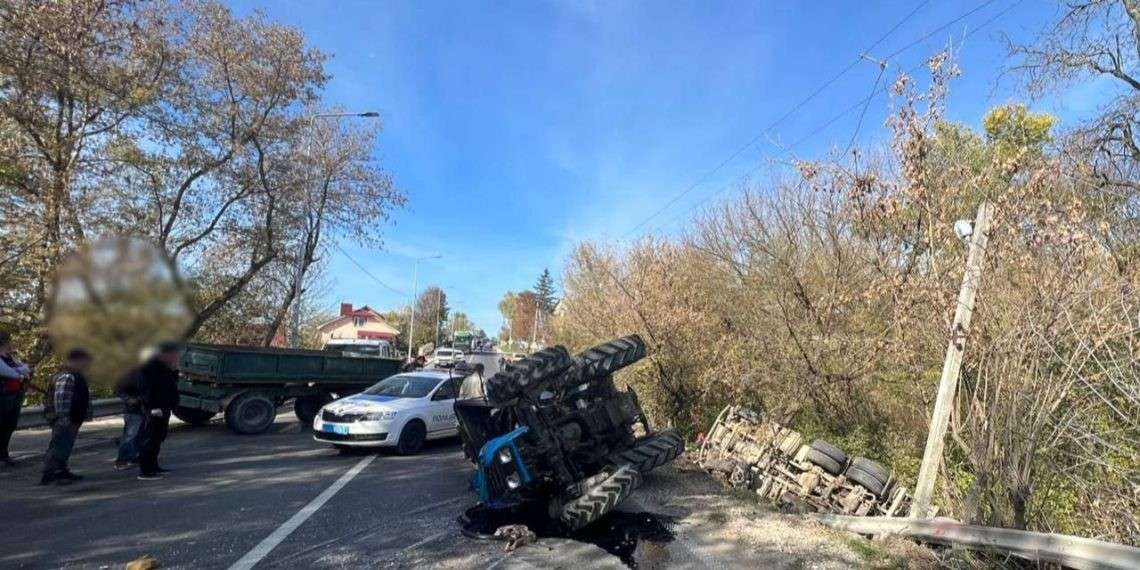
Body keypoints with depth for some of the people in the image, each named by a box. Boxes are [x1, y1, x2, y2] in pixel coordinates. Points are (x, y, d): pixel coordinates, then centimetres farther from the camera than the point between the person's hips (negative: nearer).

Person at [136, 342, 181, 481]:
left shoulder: (163, 366, 16)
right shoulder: (150, 366, -15)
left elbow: (172, 382, 21)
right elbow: (148, 387, -22)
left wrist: (174, 369, 5)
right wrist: (153, 407, -26)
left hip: (162, 408, 10)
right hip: (154, 409, -10)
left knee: (158, 438, 17)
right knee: (149, 439, -8)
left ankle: (153, 466, 27)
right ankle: (144, 471, -5)